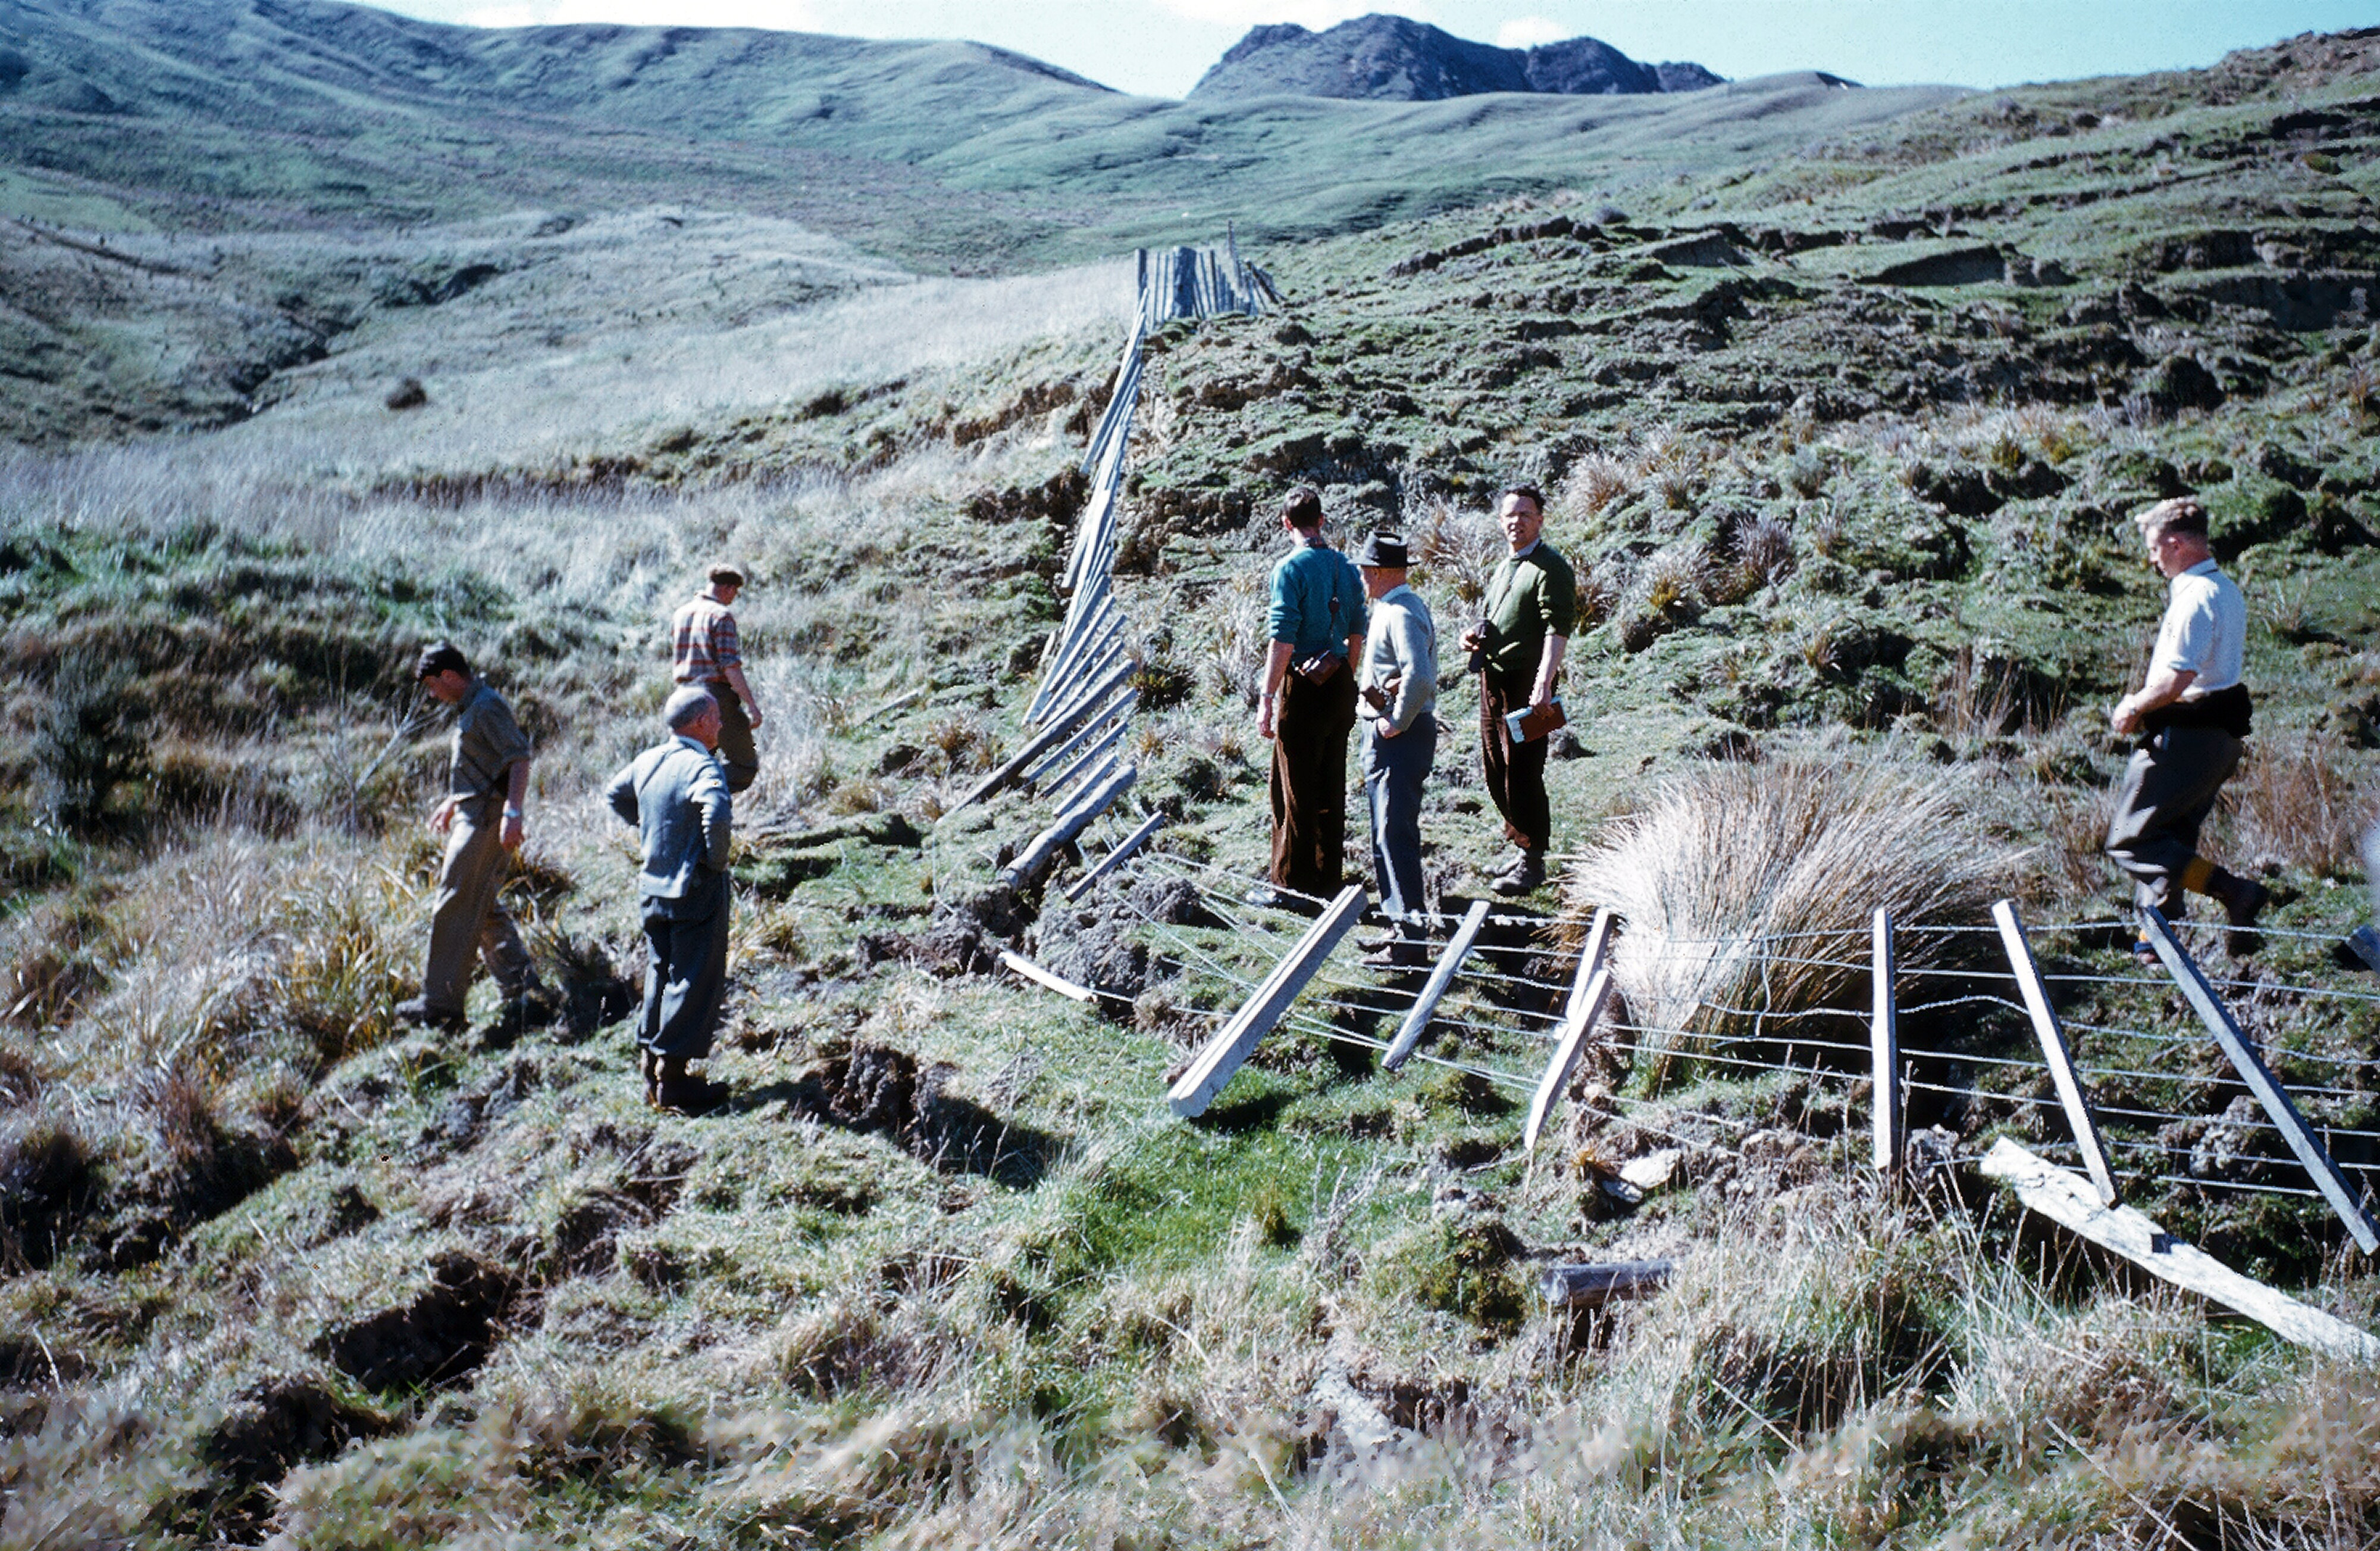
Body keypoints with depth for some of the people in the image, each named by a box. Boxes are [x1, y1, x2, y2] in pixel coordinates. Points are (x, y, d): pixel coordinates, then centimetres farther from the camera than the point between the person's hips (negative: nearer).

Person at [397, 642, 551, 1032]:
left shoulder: (488, 707, -14)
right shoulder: (470, 708, 19)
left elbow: (519, 759, -23)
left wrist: (511, 813, -31)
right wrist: (452, 802, 39)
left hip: (485, 821, -11)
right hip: (473, 819, 11)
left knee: (453, 909, -6)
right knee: (487, 911, 11)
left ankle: (441, 1003, -1)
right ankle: (526, 992, 10)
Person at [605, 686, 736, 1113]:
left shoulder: (647, 761, 5)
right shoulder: (701, 766, -19)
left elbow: (614, 794, 24)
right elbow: (718, 814, -37)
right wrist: (717, 858, -21)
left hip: (652, 887, 8)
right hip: (697, 891, -8)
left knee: (661, 974, 20)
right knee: (695, 982, 2)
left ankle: (650, 1065, 26)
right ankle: (672, 1081, 5)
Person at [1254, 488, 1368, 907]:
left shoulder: (1290, 568, -14)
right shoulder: (1345, 567, 7)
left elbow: (1283, 641, -18)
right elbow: (1356, 634, 13)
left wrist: (1267, 699, -15)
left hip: (1303, 688, -7)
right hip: (1340, 686, 7)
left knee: (1296, 792, 2)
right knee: (1331, 788, 14)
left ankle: (1292, 884, 10)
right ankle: (1328, 879, 22)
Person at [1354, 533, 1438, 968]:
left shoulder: (1401, 613, -17)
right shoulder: (1396, 608, 16)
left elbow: (1419, 677, -31)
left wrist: (1397, 722, -21)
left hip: (1400, 736, -11)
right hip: (1386, 734, 11)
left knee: (1396, 832, -10)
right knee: (1387, 833, 15)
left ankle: (1411, 939, -9)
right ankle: (1401, 925, 23)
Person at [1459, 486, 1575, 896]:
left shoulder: (1550, 567, -10)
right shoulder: (1505, 566, 18)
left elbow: (1558, 629, -19)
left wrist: (1543, 684, -29)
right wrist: (1476, 635, 8)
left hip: (1526, 682, -9)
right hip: (1493, 678, 9)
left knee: (1523, 773, -6)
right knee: (1495, 770, 13)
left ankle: (1533, 862, 4)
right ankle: (1521, 845, 26)